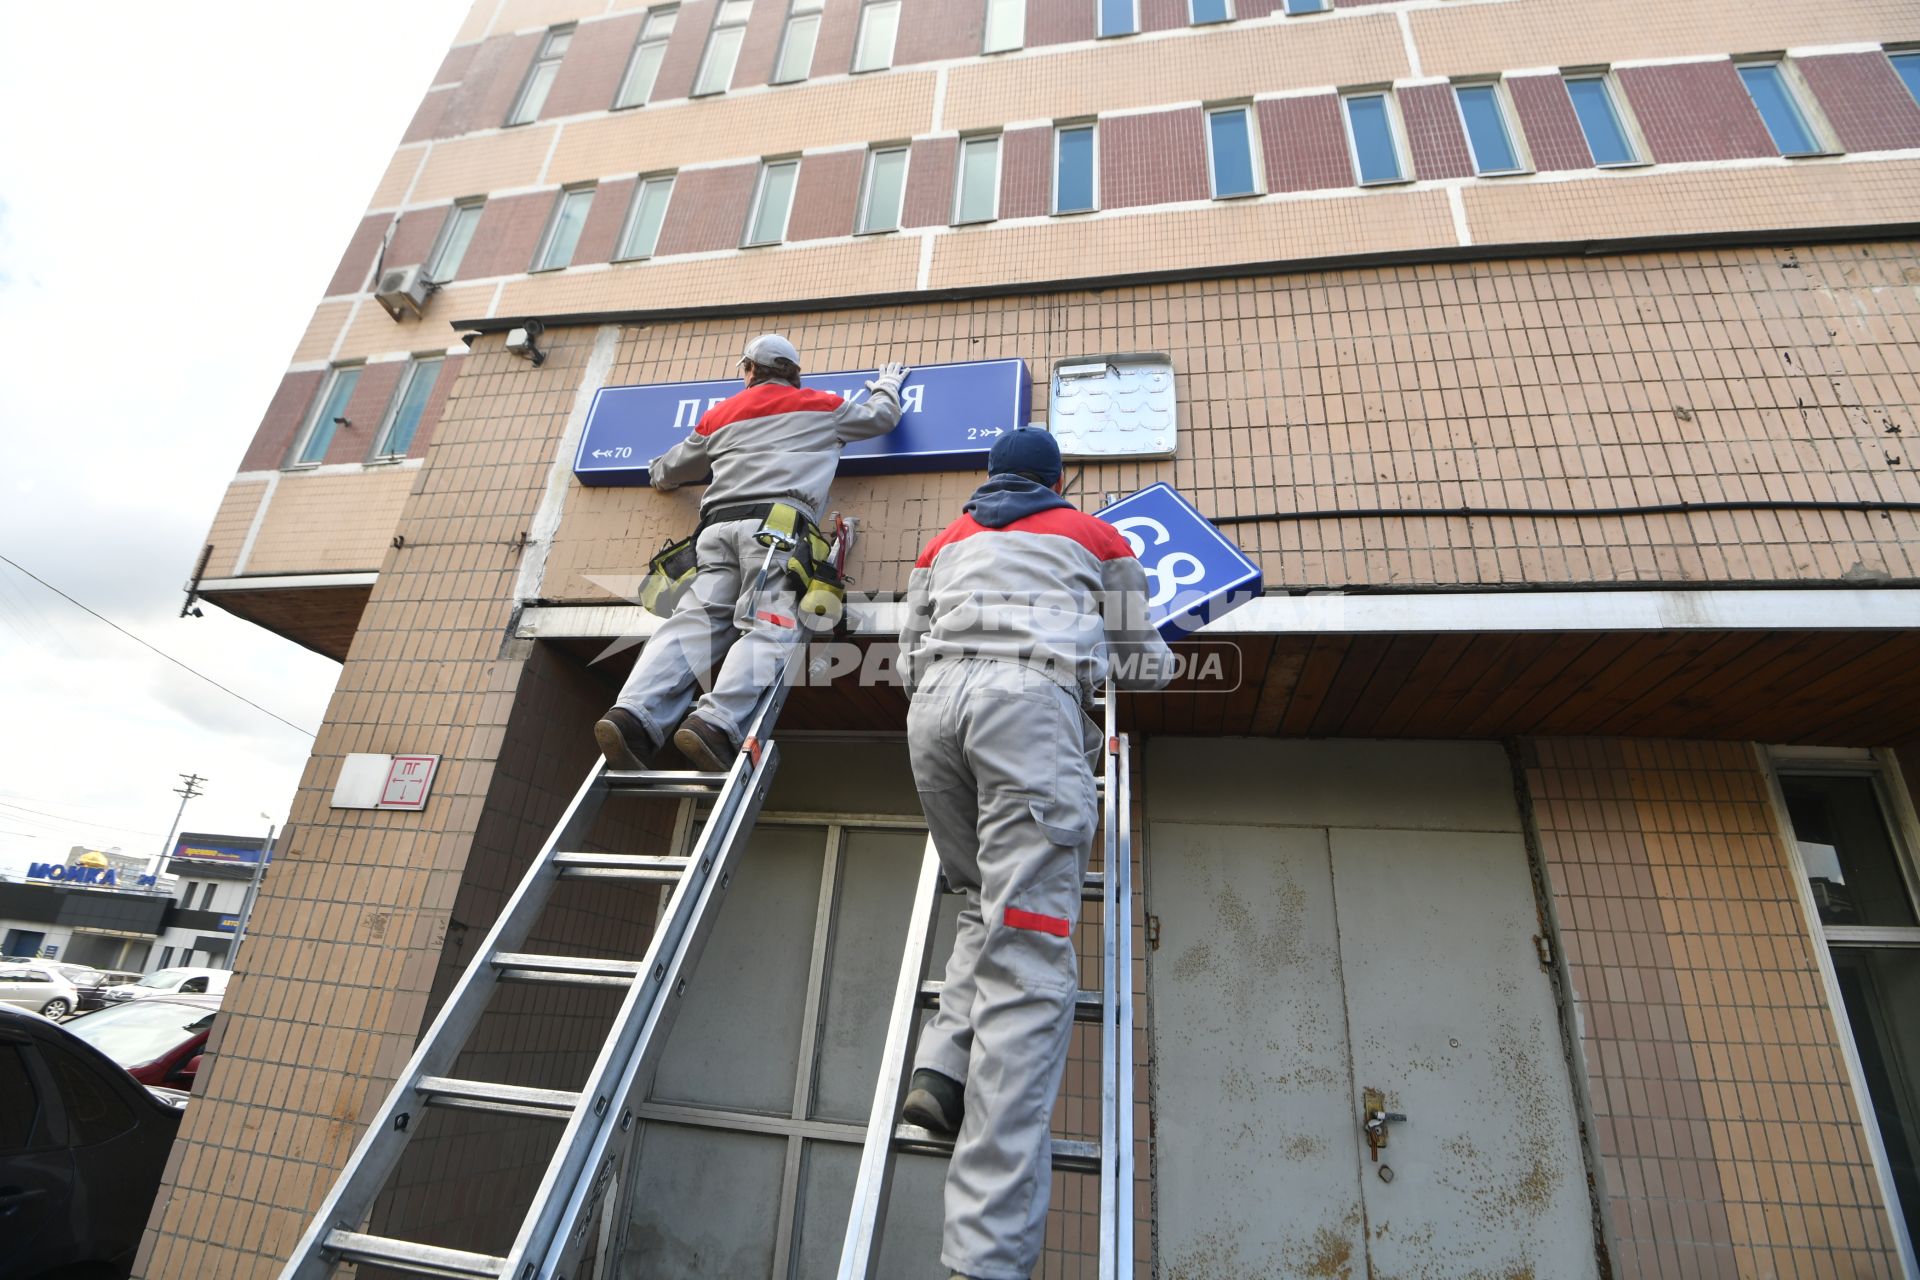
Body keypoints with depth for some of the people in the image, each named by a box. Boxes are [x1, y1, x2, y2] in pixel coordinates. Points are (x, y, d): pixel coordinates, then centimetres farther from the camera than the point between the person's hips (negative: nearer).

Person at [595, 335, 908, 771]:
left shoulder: (719, 415, 31)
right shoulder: (822, 406, 25)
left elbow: (668, 472, 43)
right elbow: (882, 417, 38)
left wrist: (659, 475, 67)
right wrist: (887, 386, 60)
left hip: (719, 524, 4)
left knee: (694, 624, -8)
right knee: (768, 630, -17)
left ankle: (635, 713, -28)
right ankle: (717, 724, -37)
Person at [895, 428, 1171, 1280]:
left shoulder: (945, 542, 32)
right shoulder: (1095, 535, 25)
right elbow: (1140, 664, 23)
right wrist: (1153, 658, 45)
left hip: (934, 705, 4)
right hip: (1030, 698, -4)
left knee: (988, 906, 19)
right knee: (1029, 955, -12)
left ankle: (944, 1066, -5)